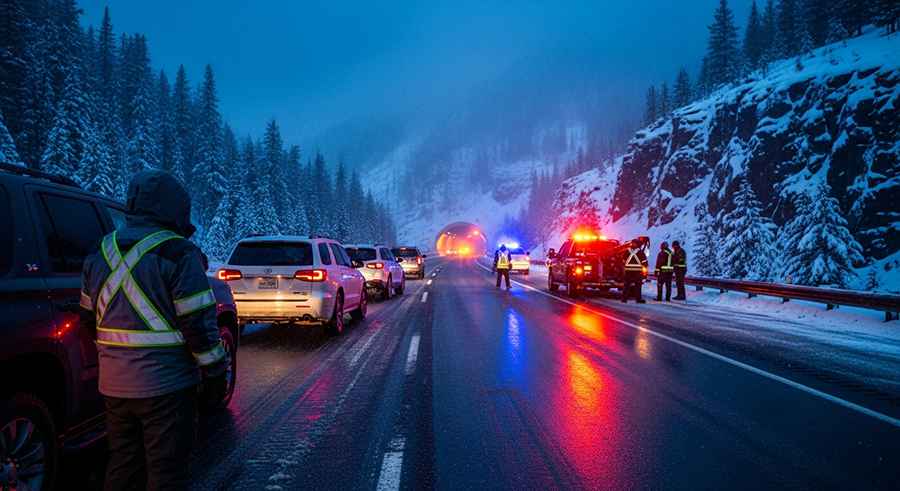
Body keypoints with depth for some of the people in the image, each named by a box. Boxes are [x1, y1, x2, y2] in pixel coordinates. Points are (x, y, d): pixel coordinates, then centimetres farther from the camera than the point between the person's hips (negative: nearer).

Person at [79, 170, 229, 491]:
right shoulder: (177, 253, -13)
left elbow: (89, 319, 16)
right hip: (165, 383, -7)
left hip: (113, 383, 7)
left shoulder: (100, 253, 9)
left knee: (123, 464, 20)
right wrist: (215, 369, -5)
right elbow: (198, 322, -15)